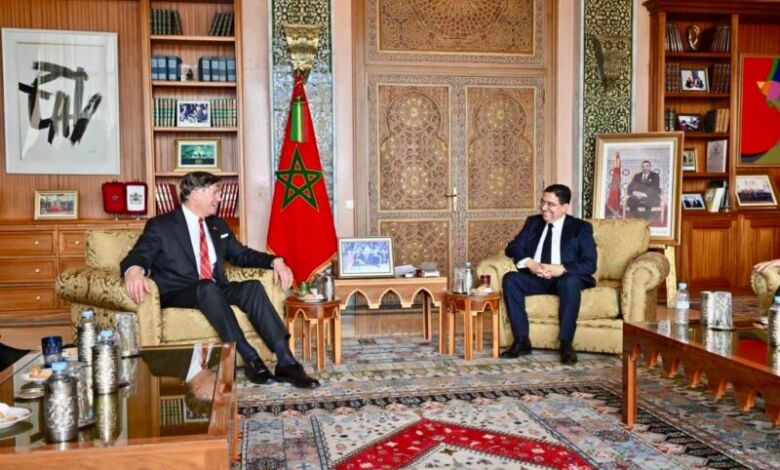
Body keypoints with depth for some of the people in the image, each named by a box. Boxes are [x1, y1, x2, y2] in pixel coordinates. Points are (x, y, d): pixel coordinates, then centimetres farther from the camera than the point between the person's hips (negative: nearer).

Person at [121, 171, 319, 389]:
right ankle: (250, 358, -41)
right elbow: (138, 256, -11)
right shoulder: (160, 226, 1)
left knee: (252, 287, -24)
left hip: (214, 292, 5)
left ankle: (285, 361, -35)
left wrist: (274, 261, 4)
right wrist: (134, 270, -38)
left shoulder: (217, 225, 18)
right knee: (207, 287, -37)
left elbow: (241, 254, 22)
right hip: (176, 295, -5)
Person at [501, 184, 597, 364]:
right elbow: (512, 248, 5)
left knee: (571, 282, -37)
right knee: (510, 278, -25)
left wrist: (561, 269, -25)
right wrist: (529, 263, -17)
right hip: (535, 277, 3)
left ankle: (566, 343, -28)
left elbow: (589, 264, -8)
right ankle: (522, 341, -24)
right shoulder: (533, 222, 14)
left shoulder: (581, 227, 2)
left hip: (564, 279, -3)